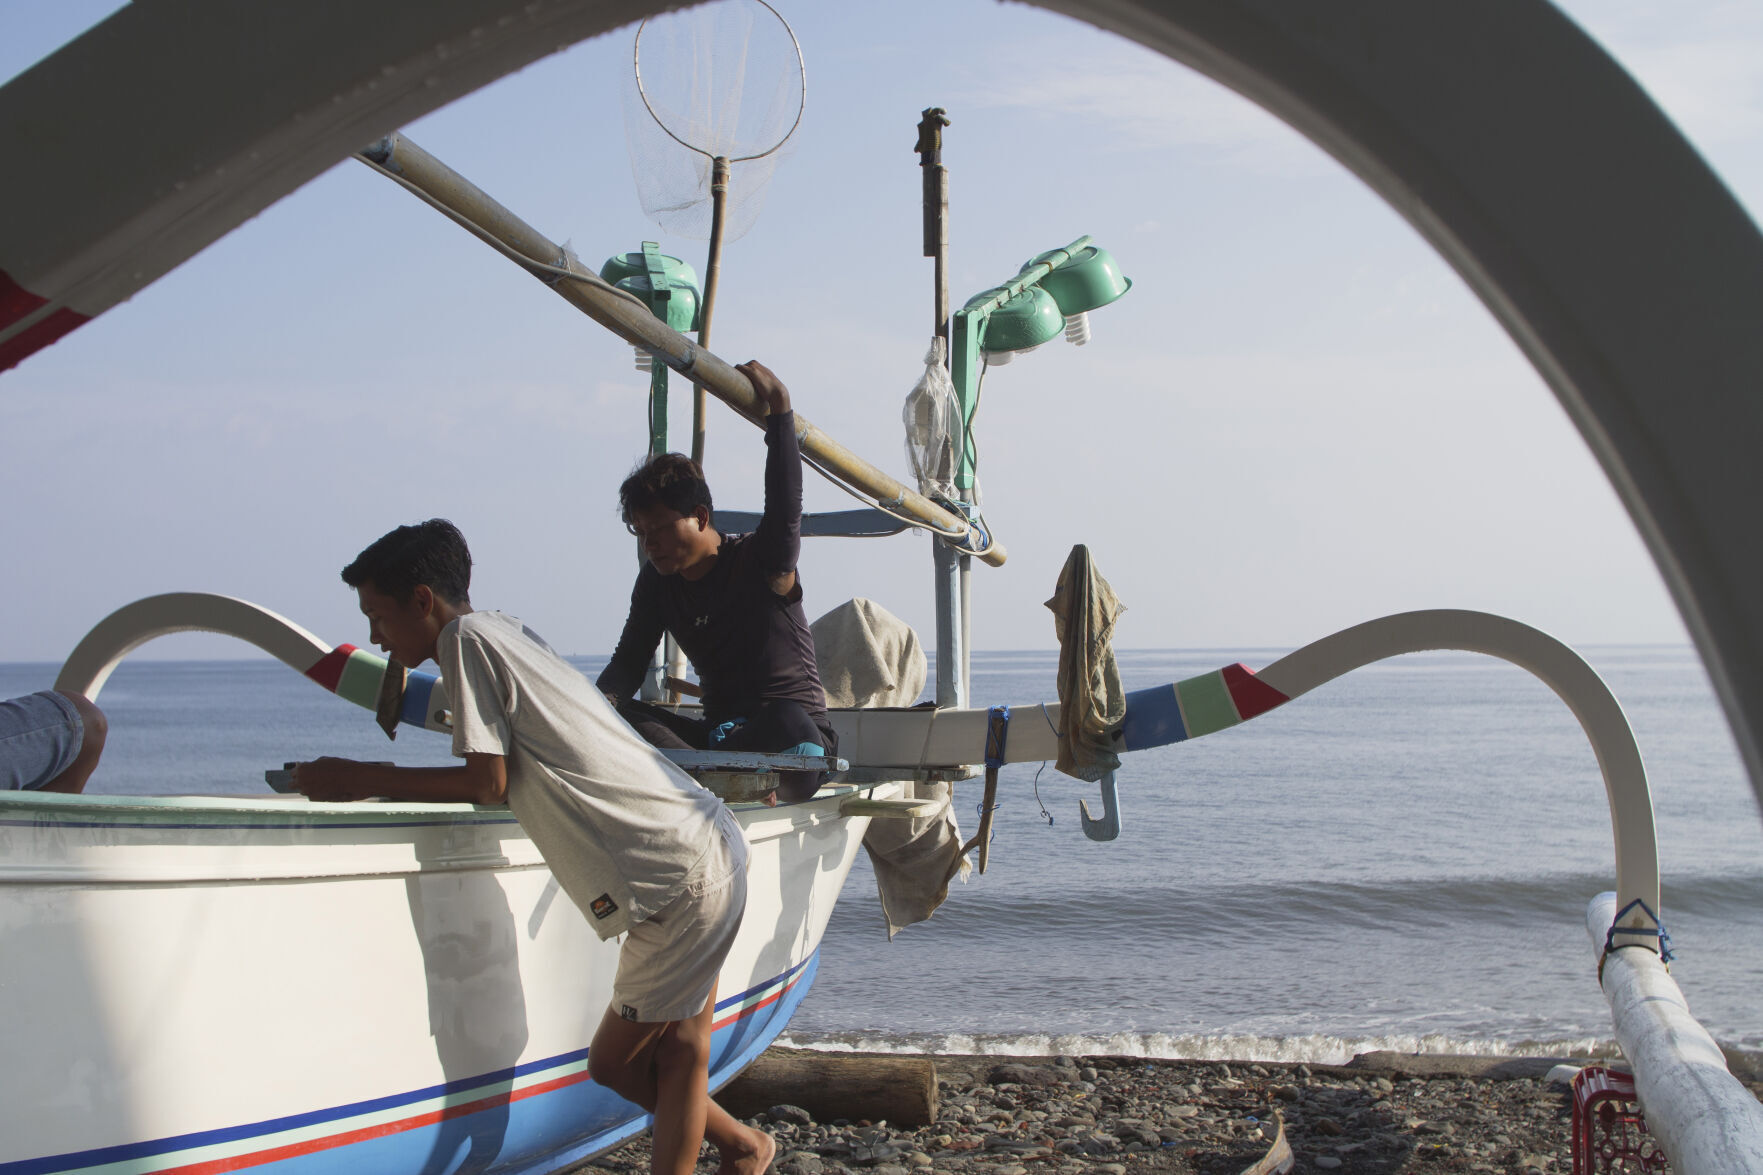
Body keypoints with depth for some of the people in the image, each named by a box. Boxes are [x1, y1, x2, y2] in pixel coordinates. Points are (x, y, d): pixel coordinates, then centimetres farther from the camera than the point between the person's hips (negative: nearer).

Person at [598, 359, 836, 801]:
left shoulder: (762, 562, -8)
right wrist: (601, 700, -16)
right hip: (718, 736, 6)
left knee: (788, 724, -41)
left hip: (803, 730, -5)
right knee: (618, 715, -18)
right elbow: (630, 659, 7)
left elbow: (785, 503, -26)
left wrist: (778, 407, -31)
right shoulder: (657, 583, 9)